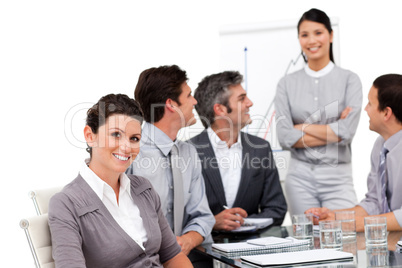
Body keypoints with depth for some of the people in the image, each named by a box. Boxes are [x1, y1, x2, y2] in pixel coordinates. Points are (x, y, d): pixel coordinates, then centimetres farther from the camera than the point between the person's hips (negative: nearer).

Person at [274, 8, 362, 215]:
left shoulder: (349, 80, 2)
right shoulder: (287, 84, 5)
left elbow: (347, 132, -9)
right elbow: (285, 138, -5)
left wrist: (303, 128, -5)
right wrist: (333, 131, -7)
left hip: (337, 177, -1)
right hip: (300, 177, 1)